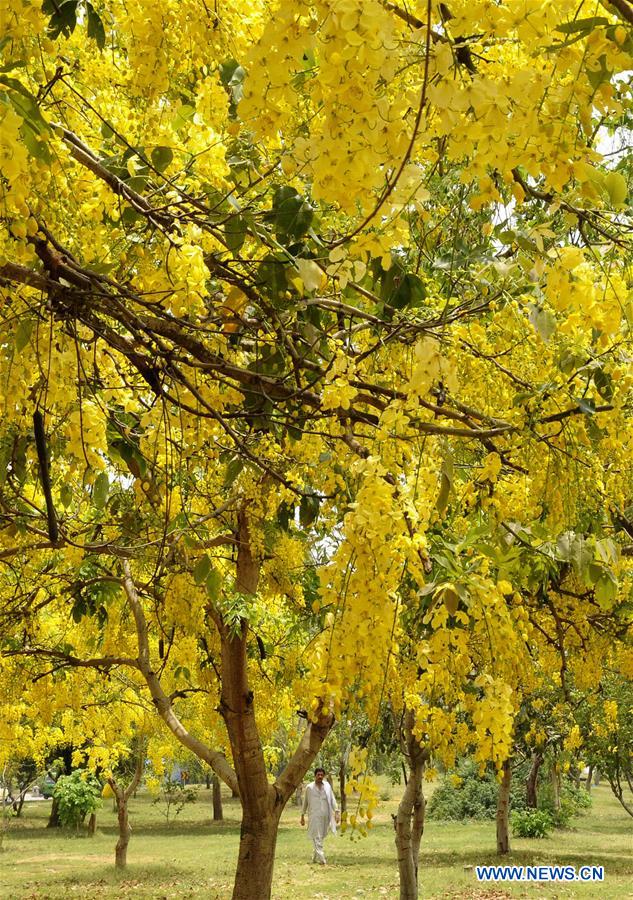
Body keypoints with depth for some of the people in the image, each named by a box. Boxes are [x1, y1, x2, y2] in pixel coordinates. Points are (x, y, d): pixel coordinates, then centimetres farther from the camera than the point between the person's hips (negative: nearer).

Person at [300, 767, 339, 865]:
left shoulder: (327, 786, 7)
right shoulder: (309, 787, 1)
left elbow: (332, 799, 6)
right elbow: (305, 802, 8)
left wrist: (336, 812, -4)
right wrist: (302, 816, 9)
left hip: (325, 816, 3)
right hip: (314, 816, -3)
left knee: (322, 837, 10)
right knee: (317, 838, -10)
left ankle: (315, 857, 25)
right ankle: (321, 859, -13)